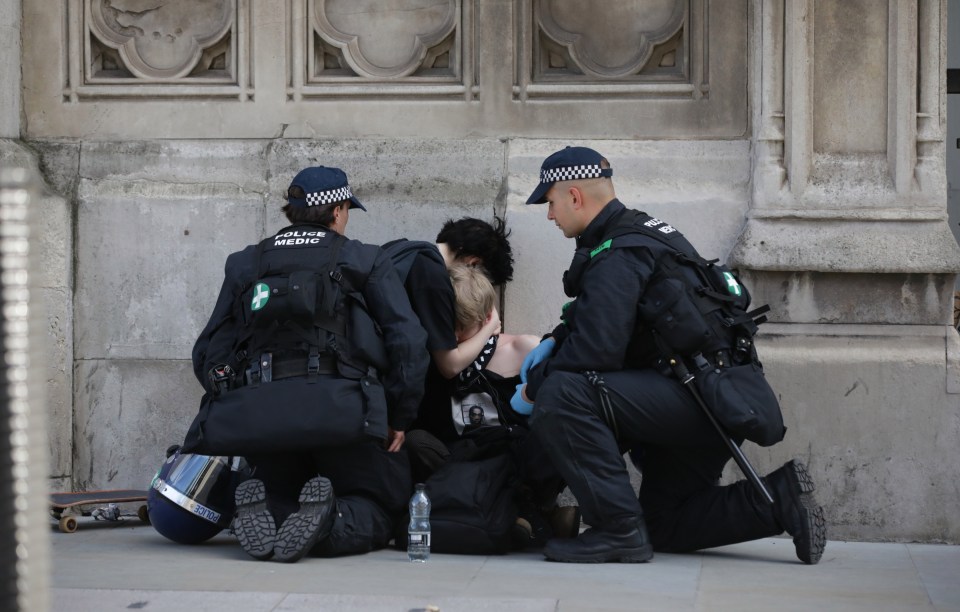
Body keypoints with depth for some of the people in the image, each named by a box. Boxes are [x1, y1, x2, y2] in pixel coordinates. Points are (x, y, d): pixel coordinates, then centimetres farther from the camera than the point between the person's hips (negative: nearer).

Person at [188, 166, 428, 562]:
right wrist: (400, 418, 9)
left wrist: (236, 410, 24)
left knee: (282, 499, 26)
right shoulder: (365, 260, 13)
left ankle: (262, 514, -13)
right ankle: (329, 523, -22)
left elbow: (208, 353, 17)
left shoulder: (244, 264, 22)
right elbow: (408, 340, 2)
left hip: (258, 408, 3)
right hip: (337, 405, -3)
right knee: (378, 510, 14)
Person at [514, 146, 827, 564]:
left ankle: (620, 530, -21)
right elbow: (599, 319, 30)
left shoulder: (617, 257, -16)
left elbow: (596, 348, -25)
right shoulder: (641, 228, 16)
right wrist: (555, 342, 13)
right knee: (663, 527, 22)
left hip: (699, 400, -11)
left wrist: (534, 388, -10)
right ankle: (780, 498, 12)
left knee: (562, 393, -26)